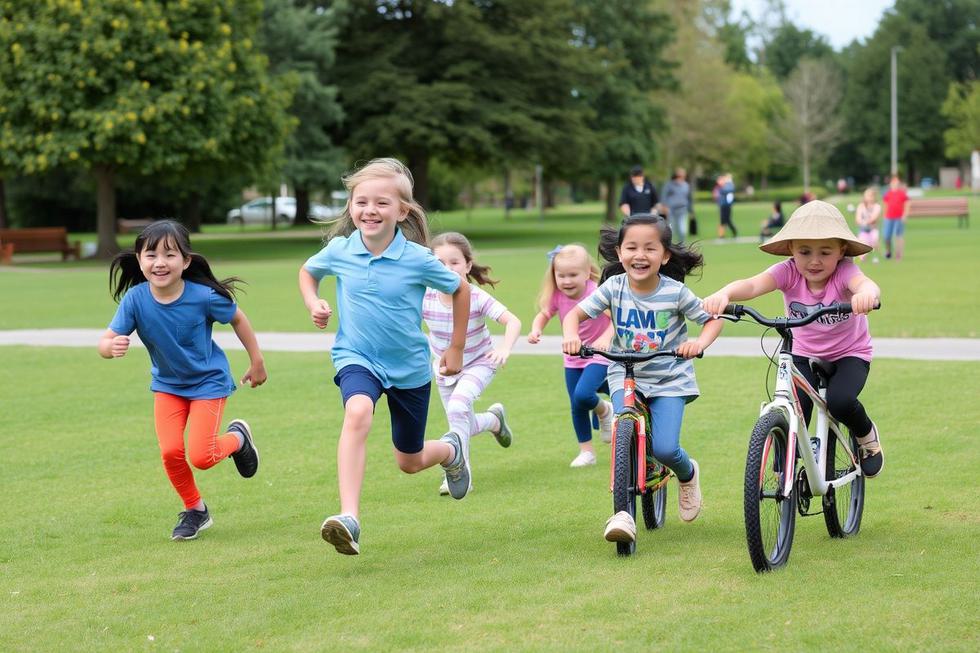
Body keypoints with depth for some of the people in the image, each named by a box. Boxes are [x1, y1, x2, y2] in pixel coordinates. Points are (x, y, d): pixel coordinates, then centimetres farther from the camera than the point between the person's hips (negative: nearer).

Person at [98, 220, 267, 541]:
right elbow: (105, 342, -23)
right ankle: (195, 510, 17)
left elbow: (237, 319, -7)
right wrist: (112, 347, -48)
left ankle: (238, 437, 24)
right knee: (170, 452, -10)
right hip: (167, 384, 3)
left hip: (208, 381, -3)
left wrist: (257, 361, 3)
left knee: (201, 457, -11)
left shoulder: (203, 296, -26)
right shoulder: (135, 299, -22)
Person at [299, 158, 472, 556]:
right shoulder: (339, 251, -10)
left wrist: (456, 349, 6)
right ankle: (349, 519, -42)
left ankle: (451, 450, 53)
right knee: (358, 413, -36)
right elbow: (308, 271, 14)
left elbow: (460, 290, 2)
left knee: (410, 462, 14)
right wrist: (313, 303, -6)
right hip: (357, 359, 0)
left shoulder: (418, 259, -16)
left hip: (410, 366, 0)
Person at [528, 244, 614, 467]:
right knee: (577, 406, 6)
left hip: (599, 355, -5)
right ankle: (586, 451, 22)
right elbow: (543, 315, 4)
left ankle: (604, 410, 9)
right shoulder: (557, 295, -11)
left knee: (583, 395, -25)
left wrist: (605, 338, -48)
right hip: (573, 358, 5)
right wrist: (535, 330, -17)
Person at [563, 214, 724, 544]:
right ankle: (624, 513, -14)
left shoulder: (675, 292, -13)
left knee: (665, 448, -14)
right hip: (625, 376, 2)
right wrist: (570, 335, -28)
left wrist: (700, 342, -26)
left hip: (669, 380, -2)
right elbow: (575, 313, -6)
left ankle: (688, 474, 23)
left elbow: (713, 319, -5)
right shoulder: (614, 287, -9)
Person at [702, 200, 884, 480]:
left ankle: (866, 435, 7)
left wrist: (866, 294, -74)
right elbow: (753, 284, -39)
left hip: (850, 354, -2)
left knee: (840, 401, -28)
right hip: (803, 354, 2)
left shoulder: (844, 271, -24)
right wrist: (723, 294, -62)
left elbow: (865, 284, -48)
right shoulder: (789, 271, -20)